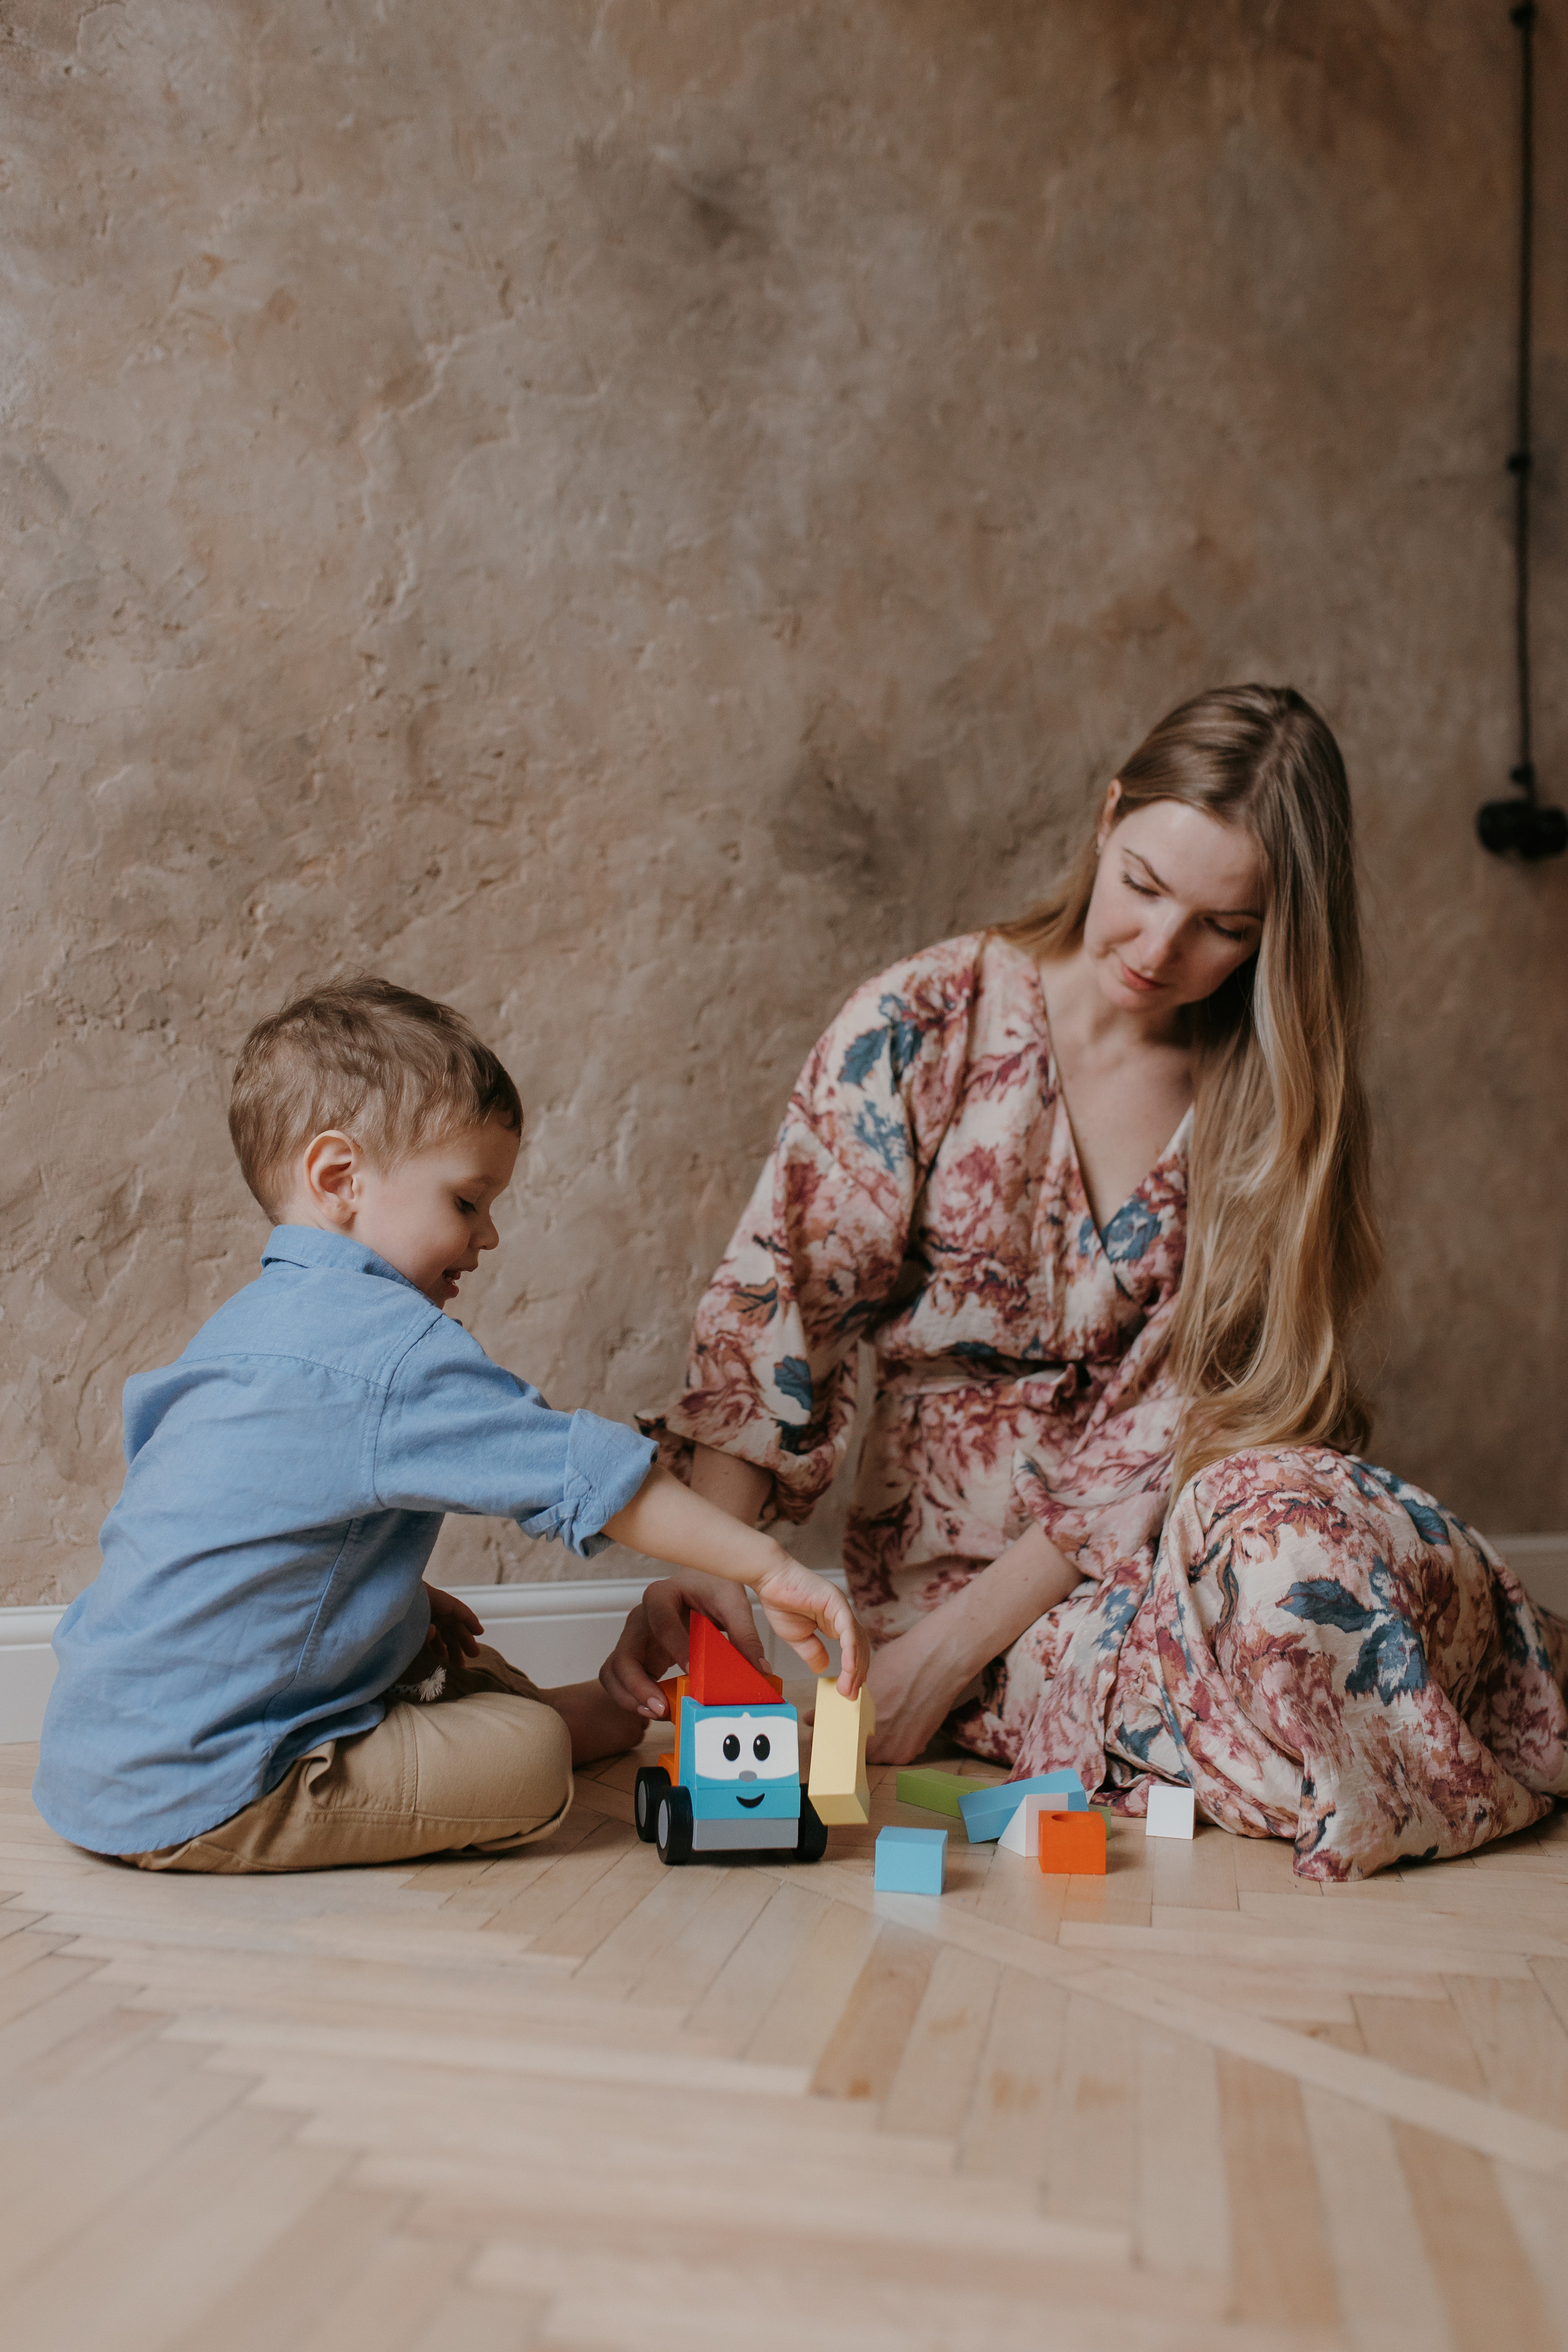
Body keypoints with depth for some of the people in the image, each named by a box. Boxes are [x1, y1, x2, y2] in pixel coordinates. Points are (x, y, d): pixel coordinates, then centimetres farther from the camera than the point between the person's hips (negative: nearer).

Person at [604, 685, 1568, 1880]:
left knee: (1284, 1524, -33)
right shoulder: (923, 1026, -7)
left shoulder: (1270, 1098, -1)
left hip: (1174, 1519, 3)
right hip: (949, 1539, -2)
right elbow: (776, 1303, -8)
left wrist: (955, 1643, -16)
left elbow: (1180, 1418, -7)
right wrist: (699, 1565, -24)